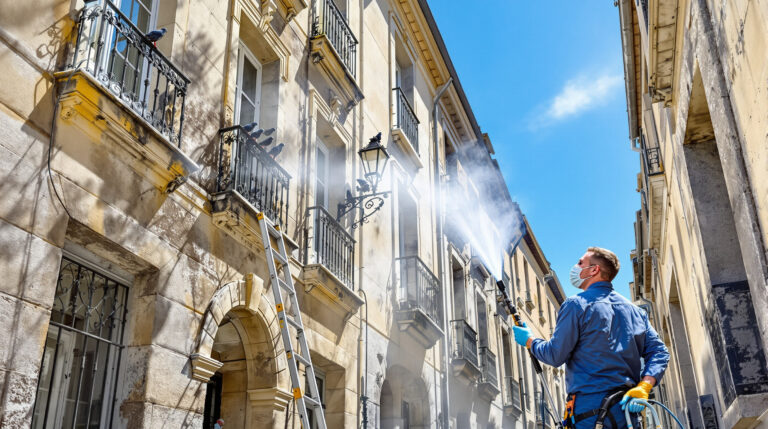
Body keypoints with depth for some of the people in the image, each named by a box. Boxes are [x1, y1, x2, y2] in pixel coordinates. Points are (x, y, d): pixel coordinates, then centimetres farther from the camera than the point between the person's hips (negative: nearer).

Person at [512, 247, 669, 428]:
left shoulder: (576, 305, -5)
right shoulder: (635, 310, 15)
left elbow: (555, 356, -6)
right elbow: (659, 352, 6)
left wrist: (529, 341, 11)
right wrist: (643, 387, -5)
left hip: (589, 408, -6)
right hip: (626, 409, 6)